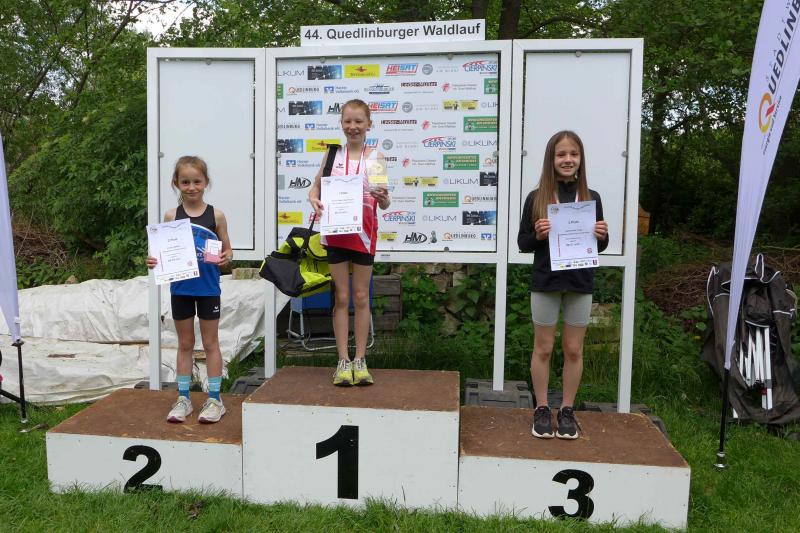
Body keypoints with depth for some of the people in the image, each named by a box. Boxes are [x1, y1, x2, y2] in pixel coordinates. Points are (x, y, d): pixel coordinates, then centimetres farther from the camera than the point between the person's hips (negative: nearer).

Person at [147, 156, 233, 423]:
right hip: (180, 288, 2)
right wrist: (154, 261, -15)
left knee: (210, 343, 8)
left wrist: (226, 257, -20)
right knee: (185, 344, 13)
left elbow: (227, 250, 1)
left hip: (208, 288, -2)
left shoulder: (216, 215, -4)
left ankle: (214, 399, 18)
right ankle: (183, 398, 24)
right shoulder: (171, 216, 0)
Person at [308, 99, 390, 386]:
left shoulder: (376, 157, -1)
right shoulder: (333, 155, 3)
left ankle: (360, 359, 18)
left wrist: (382, 197, -25)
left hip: (364, 233, -1)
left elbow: (384, 204, -3)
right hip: (336, 232, 1)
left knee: (361, 297, 8)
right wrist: (314, 199, -13)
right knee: (342, 297, 7)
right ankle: (343, 360, 15)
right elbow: (316, 186, 9)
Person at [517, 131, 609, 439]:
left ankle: (567, 410, 24)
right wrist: (538, 235, -19)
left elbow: (600, 246, 10)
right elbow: (522, 243, 0)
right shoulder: (536, 198, -3)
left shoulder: (591, 198, 4)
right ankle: (541, 409, 22)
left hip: (580, 284, 2)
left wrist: (602, 236, -11)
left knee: (573, 350, 10)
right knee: (543, 348, 8)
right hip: (545, 283, -2)